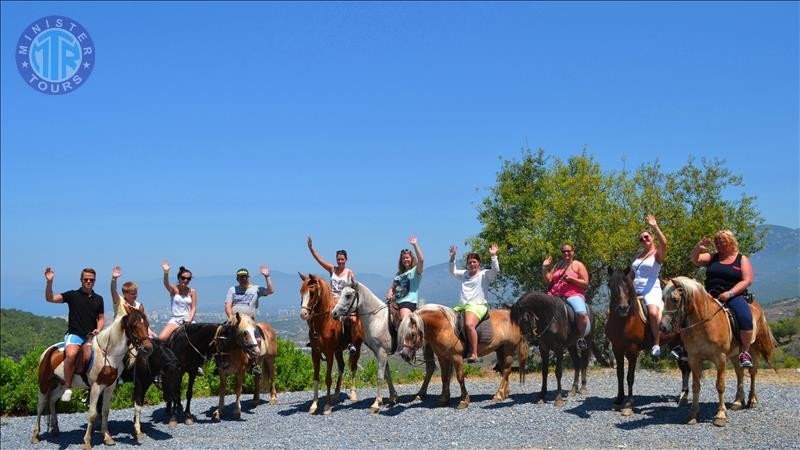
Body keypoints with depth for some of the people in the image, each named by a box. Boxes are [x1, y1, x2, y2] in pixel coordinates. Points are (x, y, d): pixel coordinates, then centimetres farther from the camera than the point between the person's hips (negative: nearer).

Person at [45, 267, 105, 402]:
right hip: (74, 334, -3)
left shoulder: (98, 299, 13)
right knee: (71, 354, -33)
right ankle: (68, 388, -21)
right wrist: (49, 281, -20)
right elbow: (50, 298, -6)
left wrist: (98, 329, -2)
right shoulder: (73, 295, 3)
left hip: (91, 336, 3)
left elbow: (101, 318, 18)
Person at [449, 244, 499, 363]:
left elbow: (496, 270, -12)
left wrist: (493, 256, -19)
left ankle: (474, 354, -34)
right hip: (461, 306, 8)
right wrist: (452, 257, 20)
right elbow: (453, 271, 30)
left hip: (477, 305, -8)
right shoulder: (464, 274, 23)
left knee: (469, 324, -33)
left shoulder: (485, 274, 4)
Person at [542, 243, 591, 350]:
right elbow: (548, 280, 15)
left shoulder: (578, 265, 7)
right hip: (555, 295, 5)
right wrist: (545, 267, 3)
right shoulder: (558, 265, 20)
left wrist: (571, 279, -13)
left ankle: (581, 337, -12)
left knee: (581, 313, -32)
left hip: (573, 295, -5)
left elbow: (585, 283, -1)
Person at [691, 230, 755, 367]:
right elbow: (695, 260, 2)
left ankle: (745, 352, -19)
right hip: (711, 296, 3)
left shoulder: (742, 259, 8)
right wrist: (698, 248, -19)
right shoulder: (712, 258, 17)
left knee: (745, 317, -31)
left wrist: (729, 293, -15)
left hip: (734, 296, -3)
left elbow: (747, 281, -3)